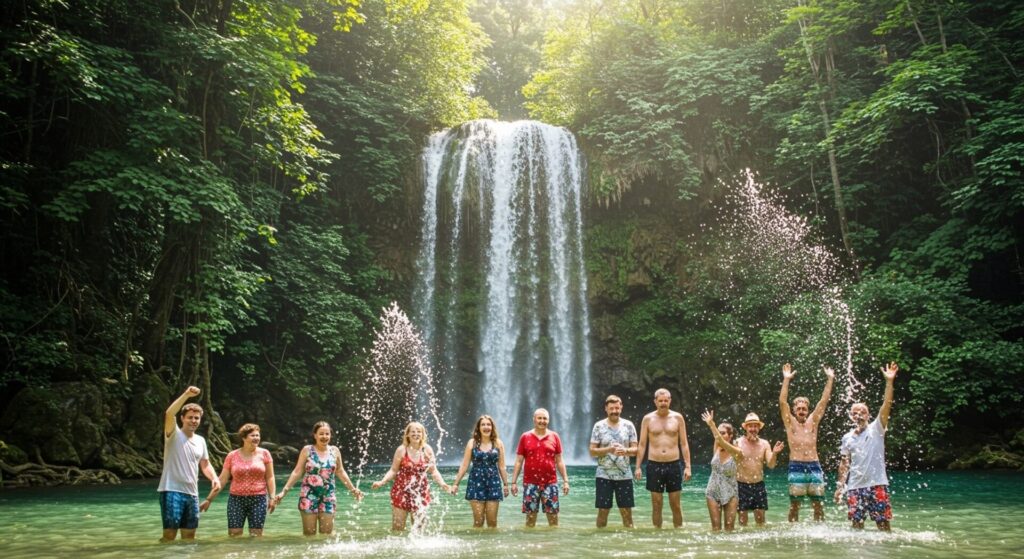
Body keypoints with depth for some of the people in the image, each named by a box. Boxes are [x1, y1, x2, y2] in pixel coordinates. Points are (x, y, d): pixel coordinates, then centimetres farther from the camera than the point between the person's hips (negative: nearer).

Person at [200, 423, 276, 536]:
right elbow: (222, 480, 5)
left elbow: (270, 478, 4)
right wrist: (209, 499, 3)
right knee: (233, 535, -2)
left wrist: (272, 497, -5)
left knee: (256, 535, 0)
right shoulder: (232, 456, 3)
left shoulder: (264, 454, 3)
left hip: (258, 499, 0)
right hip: (236, 499, 1)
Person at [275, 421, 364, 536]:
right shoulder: (307, 450, -3)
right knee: (309, 533, -1)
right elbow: (297, 472, -1)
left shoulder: (335, 451, 5)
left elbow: (341, 472, 15)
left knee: (327, 534, 2)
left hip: (328, 496, 2)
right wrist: (284, 491, -8)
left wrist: (353, 489, 17)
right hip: (309, 496, -2)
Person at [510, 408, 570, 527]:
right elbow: (519, 462, 5)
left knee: (553, 515, 2)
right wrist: (513, 482, 0)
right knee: (530, 516, 4)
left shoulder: (554, 437, 5)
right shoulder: (525, 437, 3)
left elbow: (559, 461, 8)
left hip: (550, 483, 1)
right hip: (530, 483, 0)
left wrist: (565, 481, 2)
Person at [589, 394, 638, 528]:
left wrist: (625, 450, -18)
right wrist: (610, 449, -17)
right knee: (603, 511, 2)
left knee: (626, 511, 4)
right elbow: (592, 451, -3)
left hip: (624, 475, 1)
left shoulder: (628, 425, 4)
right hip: (604, 475, -1)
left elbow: (635, 450, 3)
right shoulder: (599, 426, -1)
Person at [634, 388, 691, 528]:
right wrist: (638, 467, -2)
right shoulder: (648, 419, 3)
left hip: (674, 464, 0)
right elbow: (642, 445, 4)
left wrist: (687, 466, -2)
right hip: (654, 465, 0)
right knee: (656, 504, 4)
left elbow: (684, 444, 5)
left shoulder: (678, 418, 3)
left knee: (676, 504, 4)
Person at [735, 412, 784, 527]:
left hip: (759, 485, 3)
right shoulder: (738, 443, -6)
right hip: (742, 485, -3)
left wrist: (774, 453, -22)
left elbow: (771, 465, -4)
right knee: (742, 520, 1)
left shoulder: (764, 444, 3)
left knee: (760, 519, 5)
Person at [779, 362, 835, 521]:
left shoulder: (813, 421, 14)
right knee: (794, 505, -2)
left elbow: (824, 401, 10)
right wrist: (786, 379, -10)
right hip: (796, 468, -2)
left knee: (818, 504, 2)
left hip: (814, 467, 3)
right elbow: (782, 402, -4)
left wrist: (830, 379, 5)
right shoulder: (790, 423, 7)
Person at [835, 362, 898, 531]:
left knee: (883, 522, 0)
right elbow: (844, 464, 12)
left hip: (877, 484, -3)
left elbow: (886, 405, -12)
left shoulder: (876, 429, 0)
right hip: (855, 486, 3)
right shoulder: (847, 438, 9)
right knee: (857, 523, 6)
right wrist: (840, 486, 6)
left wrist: (889, 381, -21)